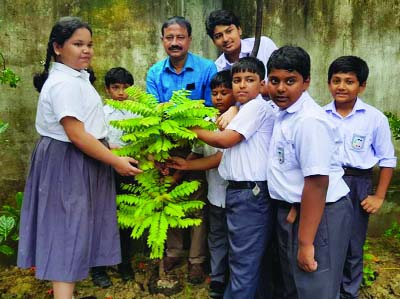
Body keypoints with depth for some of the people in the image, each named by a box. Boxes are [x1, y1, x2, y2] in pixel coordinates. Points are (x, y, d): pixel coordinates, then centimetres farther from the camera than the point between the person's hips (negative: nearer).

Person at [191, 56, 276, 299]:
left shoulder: (257, 107, -9)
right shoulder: (244, 111, 20)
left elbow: (224, 140, -14)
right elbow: (225, 154, 17)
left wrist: (193, 129, 0)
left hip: (251, 193, -10)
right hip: (240, 191, 10)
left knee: (244, 261, -1)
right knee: (242, 258, 18)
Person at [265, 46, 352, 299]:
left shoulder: (309, 121, -25)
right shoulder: (285, 111, 3)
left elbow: (317, 183, -28)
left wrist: (305, 243, -25)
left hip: (319, 214, -9)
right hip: (293, 209, 10)